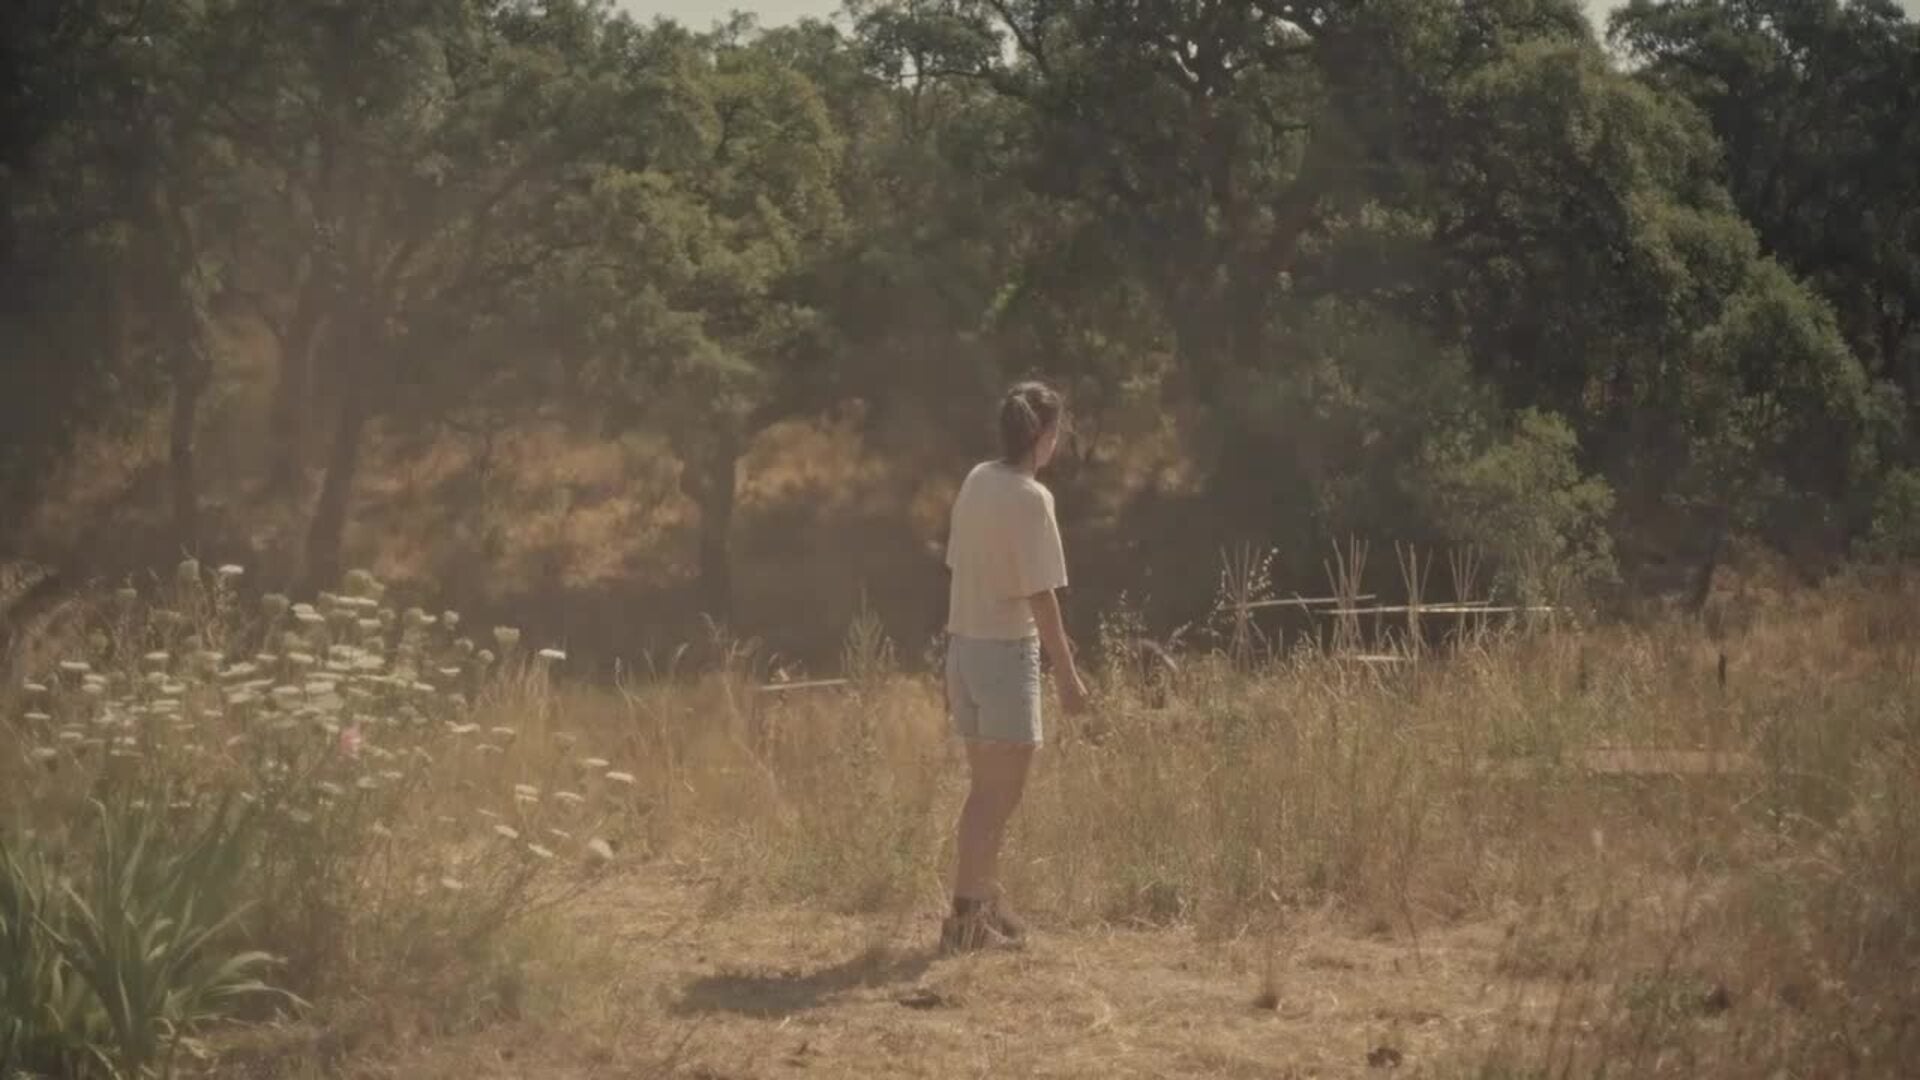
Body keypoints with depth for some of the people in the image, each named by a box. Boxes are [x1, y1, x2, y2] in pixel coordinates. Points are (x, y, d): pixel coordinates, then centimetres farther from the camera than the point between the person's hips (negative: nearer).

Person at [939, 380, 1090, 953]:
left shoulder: (976, 481, 5)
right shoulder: (1030, 498, -16)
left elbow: (958, 572, 9)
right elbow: (1041, 597, -17)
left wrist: (958, 653, 16)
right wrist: (1067, 675, -12)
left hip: (964, 644, 7)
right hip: (1007, 651, -7)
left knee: (986, 789, 18)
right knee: (1001, 794, 0)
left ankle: (982, 903, 27)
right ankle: (967, 916, 0)